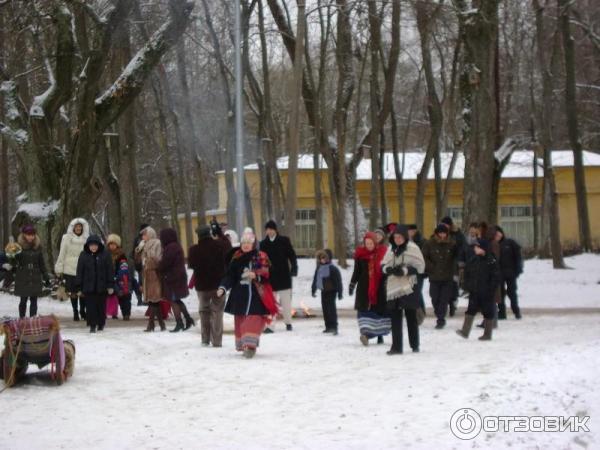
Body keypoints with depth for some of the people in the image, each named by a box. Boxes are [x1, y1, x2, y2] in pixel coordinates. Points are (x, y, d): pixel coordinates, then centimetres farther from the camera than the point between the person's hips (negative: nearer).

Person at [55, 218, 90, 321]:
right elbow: (61, 254, 3)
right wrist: (59, 269, 1)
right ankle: (75, 312, 17)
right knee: (73, 292, 4)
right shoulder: (67, 238, 0)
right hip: (70, 270, 0)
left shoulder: (86, 239, 2)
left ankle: (82, 310, 19)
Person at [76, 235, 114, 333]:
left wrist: (111, 285, -4)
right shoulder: (83, 255, 1)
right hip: (88, 287, 0)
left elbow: (110, 270, 1)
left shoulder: (105, 254, -1)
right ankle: (92, 325, 1)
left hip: (102, 286, 0)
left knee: (101, 306, 9)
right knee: (91, 306, -4)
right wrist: (79, 288, 1)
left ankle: (101, 324, 26)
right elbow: (80, 272, 4)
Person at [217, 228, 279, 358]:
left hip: (257, 295, -3)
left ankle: (250, 345, -17)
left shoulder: (261, 257, -1)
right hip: (240, 296, 3)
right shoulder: (237, 258, 7)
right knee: (240, 320, 7)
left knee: (254, 319, -13)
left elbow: (268, 274, -4)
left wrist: (256, 275, -21)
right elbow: (230, 276, 4)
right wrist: (223, 288, -10)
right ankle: (241, 345, 20)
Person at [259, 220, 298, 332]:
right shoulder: (263, 243, 6)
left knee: (286, 300, 7)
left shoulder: (284, 241, 1)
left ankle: (288, 322, 22)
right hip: (270, 277, 1)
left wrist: (294, 269, -11)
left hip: (283, 276, -1)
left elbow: (292, 255, 1)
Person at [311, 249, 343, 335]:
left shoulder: (333, 269, -15)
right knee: (325, 308, 11)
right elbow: (315, 279, 17)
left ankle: (334, 327, -14)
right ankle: (328, 326, 21)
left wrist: (340, 293, -13)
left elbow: (338, 281, -13)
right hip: (323, 291, 7)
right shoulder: (319, 268, 5)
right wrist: (313, 290, 21)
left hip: (331, 291, -7)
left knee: (331, 309, -12)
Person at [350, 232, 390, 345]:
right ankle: (365, 333, -15)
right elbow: (356, 271, 9)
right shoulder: (360, 254, 2)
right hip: (364, 287, 0)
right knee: (364, 309, -10)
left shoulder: (382, 253, 0)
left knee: (380, 310, 5)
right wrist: (352, 284, 5)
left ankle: (379, 334, 15)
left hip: (379, 287, 0)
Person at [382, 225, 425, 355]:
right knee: (395, 317, 3)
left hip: (408, 288, -5)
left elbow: (420, 266, -8)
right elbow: (383, 264, 16)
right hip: (393, 287, 5)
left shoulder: (412, 248, -5)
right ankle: (396, 346, 6)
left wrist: (404, 270, -19)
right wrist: (388, 269, -7)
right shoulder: (391, 249, 12)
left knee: (411, 317, 4)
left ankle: (415, 345, 16)